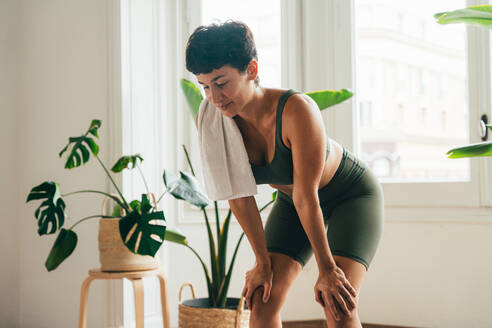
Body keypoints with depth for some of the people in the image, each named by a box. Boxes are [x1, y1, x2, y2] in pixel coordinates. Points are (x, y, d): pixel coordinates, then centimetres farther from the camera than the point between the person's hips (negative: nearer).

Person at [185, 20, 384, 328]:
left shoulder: (297, 109, -37)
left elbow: (307, 196, -32)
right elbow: (239, 197, -14)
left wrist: (327, 269, -22)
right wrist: (263, 262, -9)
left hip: (353, 194, -5)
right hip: (292, 201, 5)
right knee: (262, 300, -7)